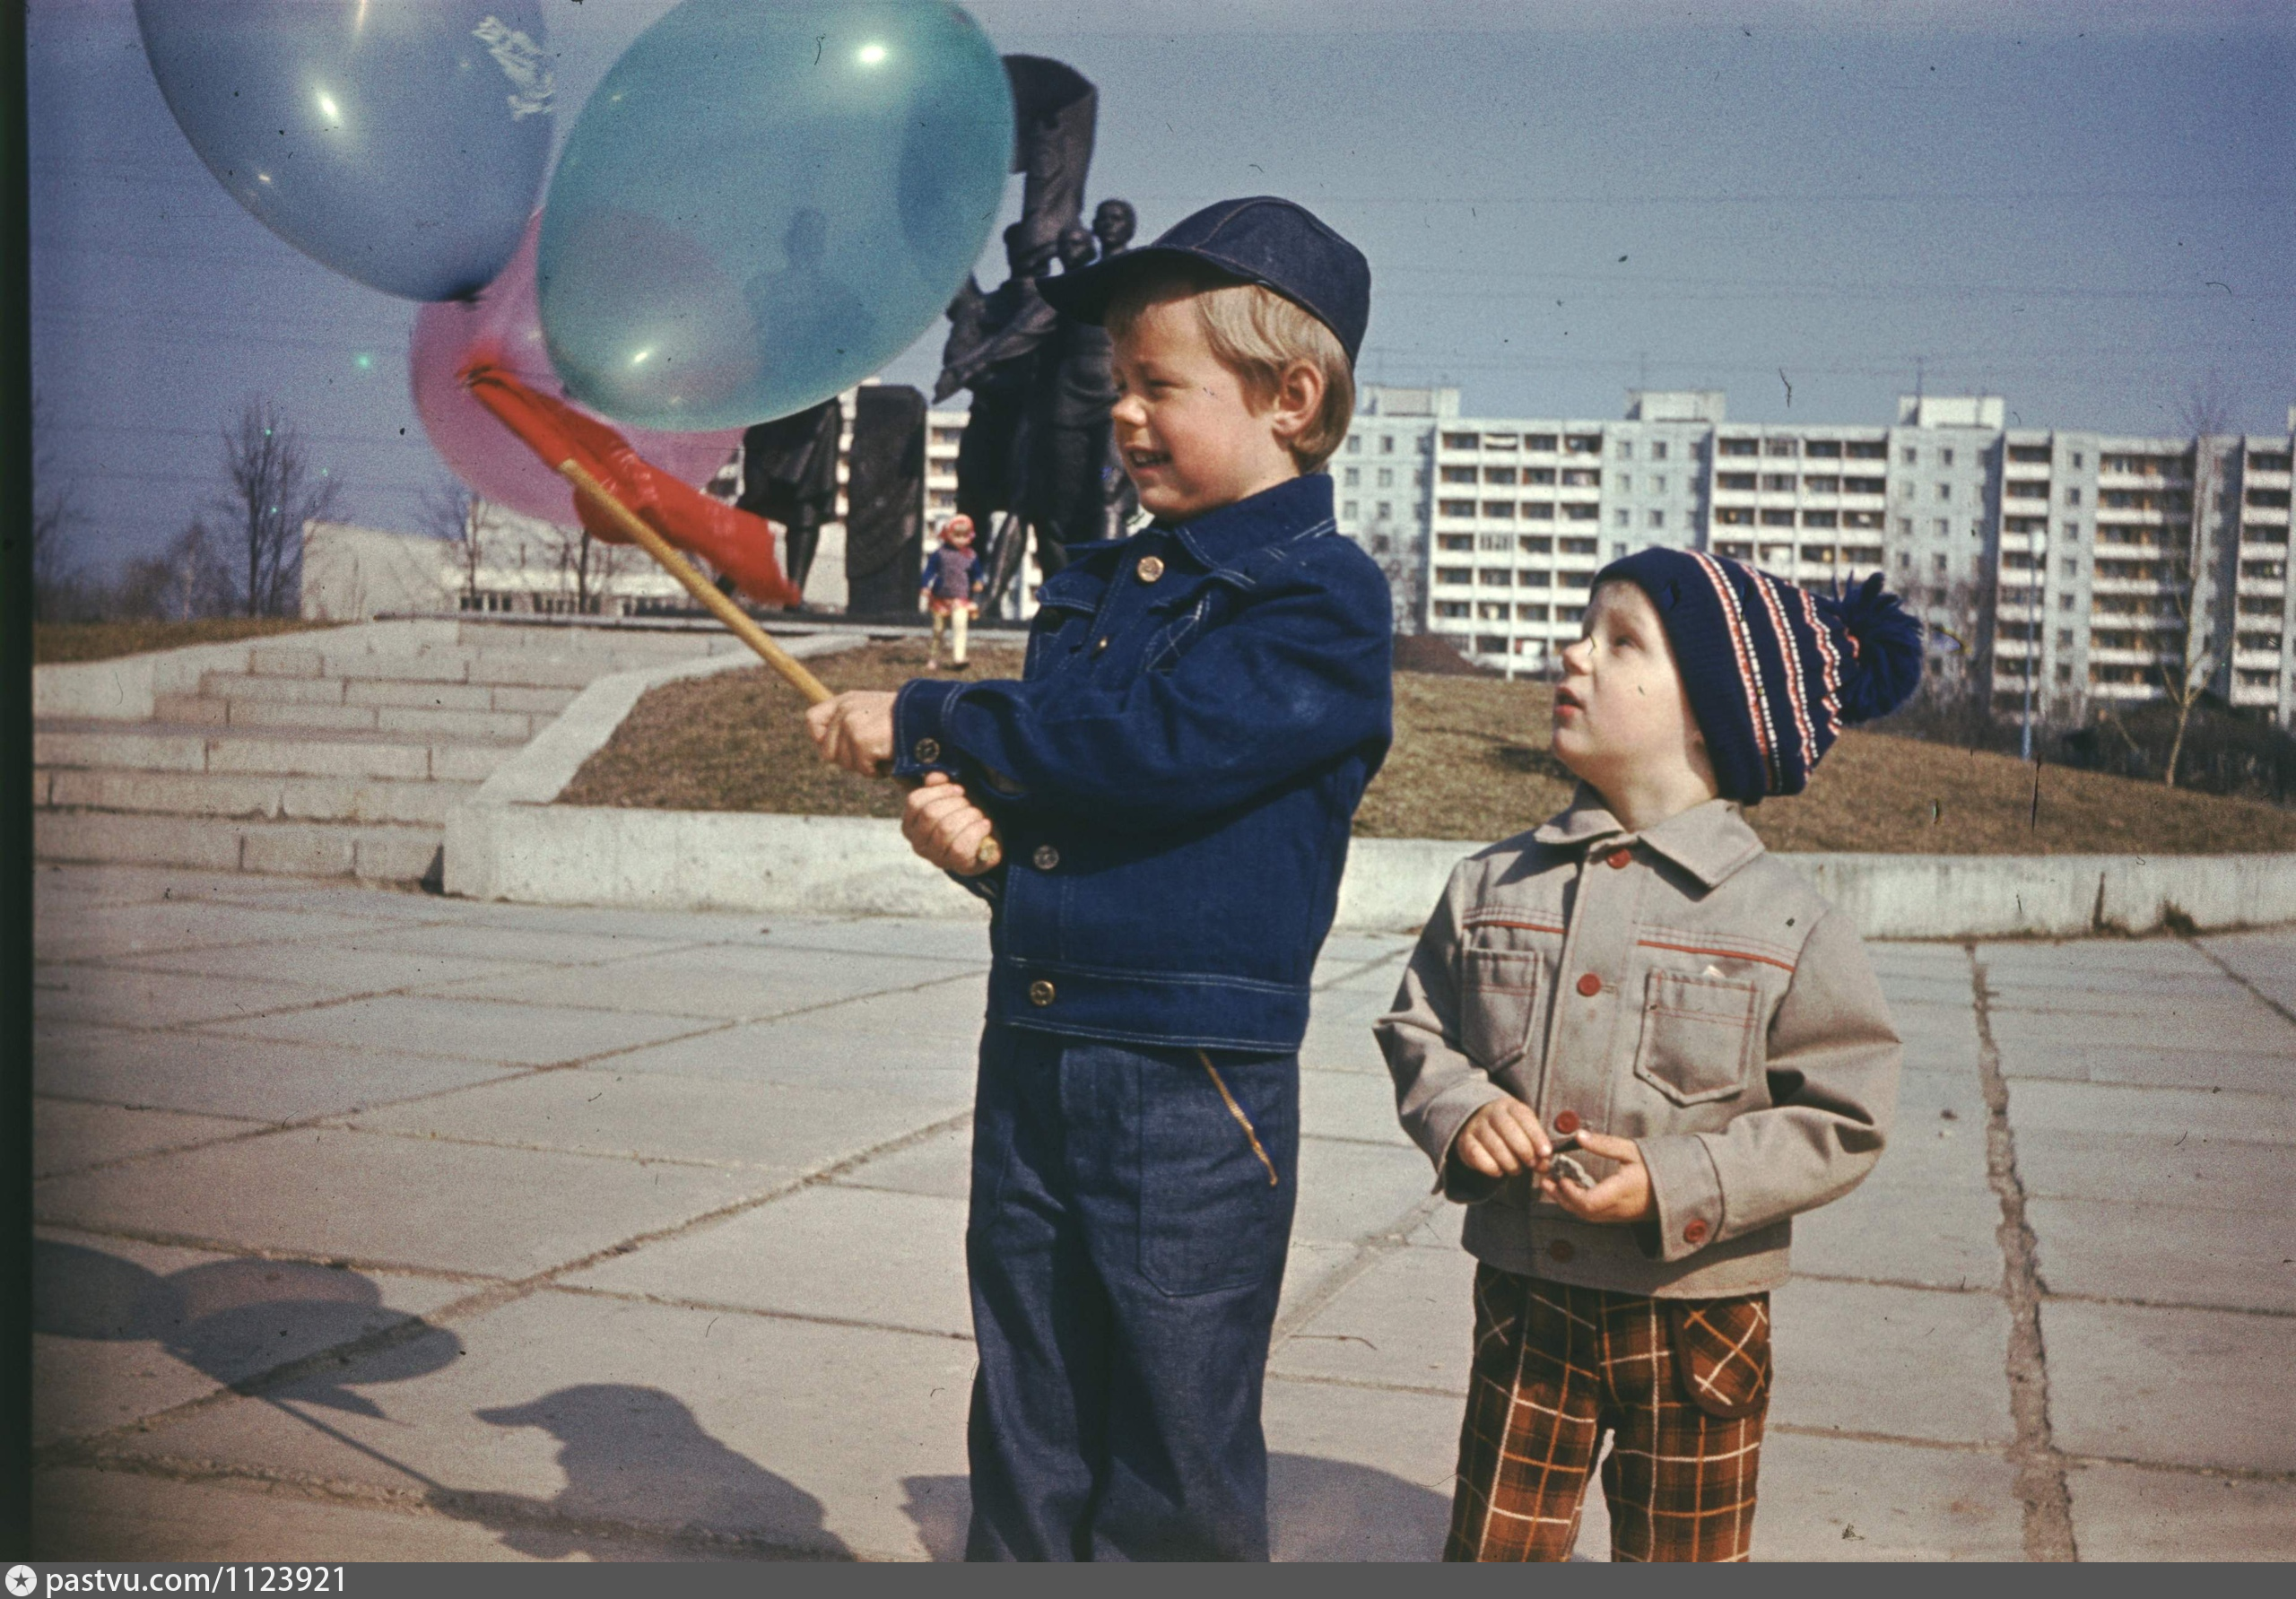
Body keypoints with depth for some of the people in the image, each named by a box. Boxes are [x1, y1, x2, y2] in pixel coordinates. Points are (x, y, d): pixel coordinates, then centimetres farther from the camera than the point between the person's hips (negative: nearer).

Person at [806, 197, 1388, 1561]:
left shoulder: (1321, 595, -9)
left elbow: (1151, 743, -22)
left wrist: (923, 725, -13)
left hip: (1196, 1092, -7)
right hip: (1031, 1064, 7)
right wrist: (966, 821, -5)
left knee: (1174, 1478, 5)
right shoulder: (1097, 583, 13)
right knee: (1027, 1441, 17)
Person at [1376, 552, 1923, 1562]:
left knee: (1680, 1561, 16)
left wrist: (1679, 1182, -21)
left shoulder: (1786, 923, -11)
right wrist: (1460, 1109, -13)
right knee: (1493, 1552, 12)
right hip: (1524, 1298, 2)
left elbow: (1842, 1119, -10)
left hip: (1696, 1316, -2)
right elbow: (1417, 1028, 9)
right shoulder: (1493, 888, 0)